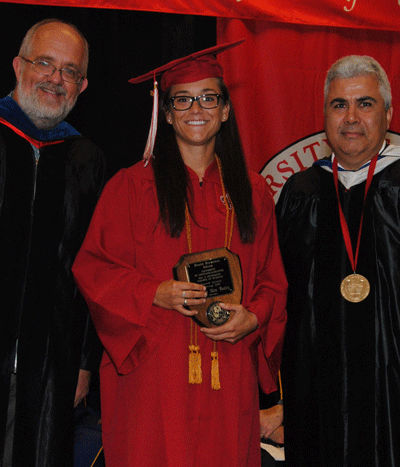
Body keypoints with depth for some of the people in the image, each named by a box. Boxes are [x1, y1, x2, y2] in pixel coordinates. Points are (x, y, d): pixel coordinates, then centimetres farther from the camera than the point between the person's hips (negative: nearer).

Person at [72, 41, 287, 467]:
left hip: (229, 378, 3)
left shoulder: (252, 191, 10)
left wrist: (254, 318, -7)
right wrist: (154, 293, -15)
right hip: (153, 372, -2)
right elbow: (92, 267, -1)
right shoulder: (131, 186, 1)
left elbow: (272, 279, 13)